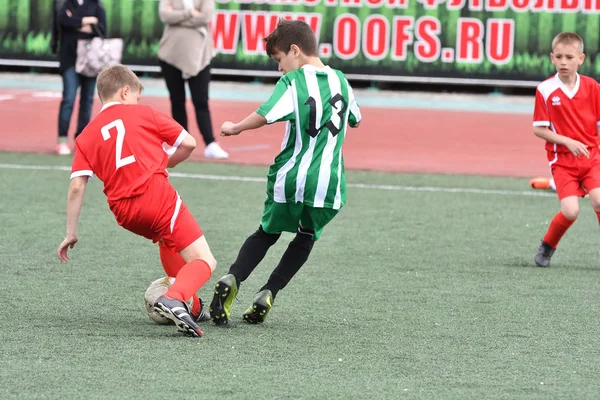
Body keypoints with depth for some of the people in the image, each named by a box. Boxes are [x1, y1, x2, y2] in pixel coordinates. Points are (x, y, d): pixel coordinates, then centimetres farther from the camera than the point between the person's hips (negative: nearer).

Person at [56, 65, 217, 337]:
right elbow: (188, 143, 9)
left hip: (124, 213, 5)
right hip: (157, 194, -5)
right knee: (205, 262, -4)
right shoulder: (142, 114, 10)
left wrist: (71, 233, 10)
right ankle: (174, 299, -34)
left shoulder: (87, 136, 17)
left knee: (166, 236, 37)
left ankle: (190, 305, 31)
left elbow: (76, 187, 7)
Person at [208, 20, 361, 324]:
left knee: (267, 233, 18)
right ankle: (268, 294, 8)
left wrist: (235, 128, -3)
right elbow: (355, 120, 25)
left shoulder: (293, 81, -7)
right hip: (328, 184, 2)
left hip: (289, 177, -2)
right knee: (307, 236, 22)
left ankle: (231, 279, -4)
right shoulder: (340, 80, 9)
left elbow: (264, 115, -20)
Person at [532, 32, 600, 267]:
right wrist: (567, 141, -14)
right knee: (570, 211, -15)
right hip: (562, 159, -2)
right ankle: (547, 247, 14)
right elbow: (538, 129, -3)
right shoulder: (545, 90, -5)